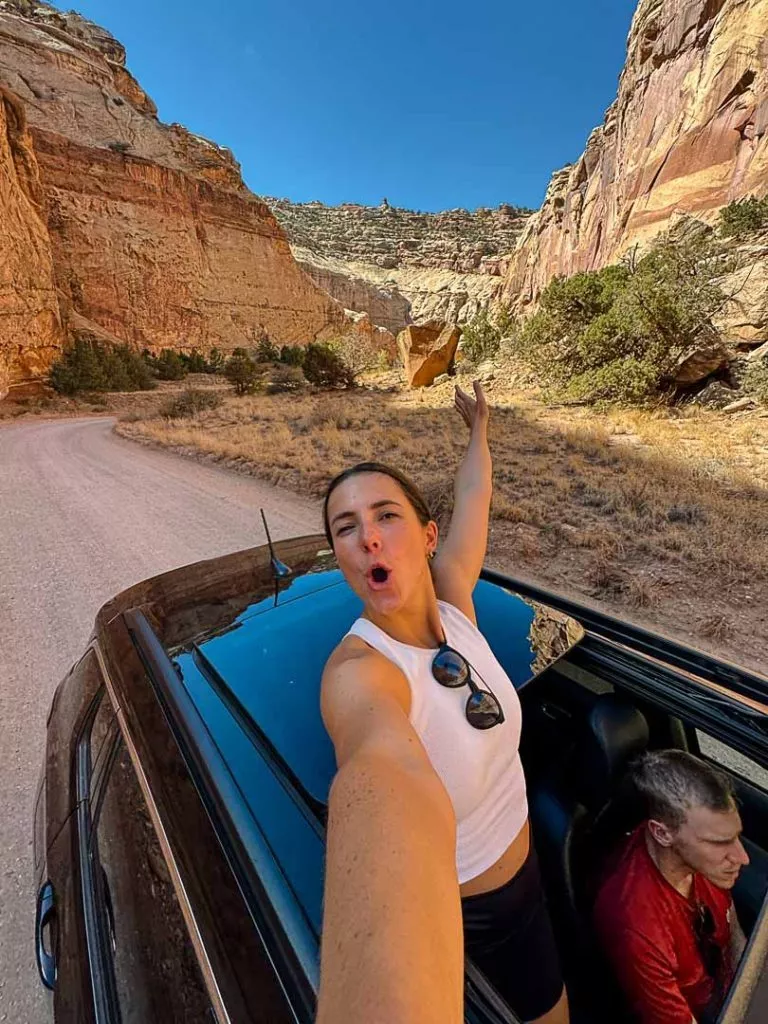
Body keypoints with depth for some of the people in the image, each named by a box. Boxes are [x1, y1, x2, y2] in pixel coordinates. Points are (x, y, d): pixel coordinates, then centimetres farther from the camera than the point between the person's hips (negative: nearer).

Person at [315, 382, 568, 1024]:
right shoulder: (360, 671, -35)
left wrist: (479, 431, 12)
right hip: (451, 906, -5)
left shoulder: (450, 602, -17)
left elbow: (473, 500, -3)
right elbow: (388, 788, -55)